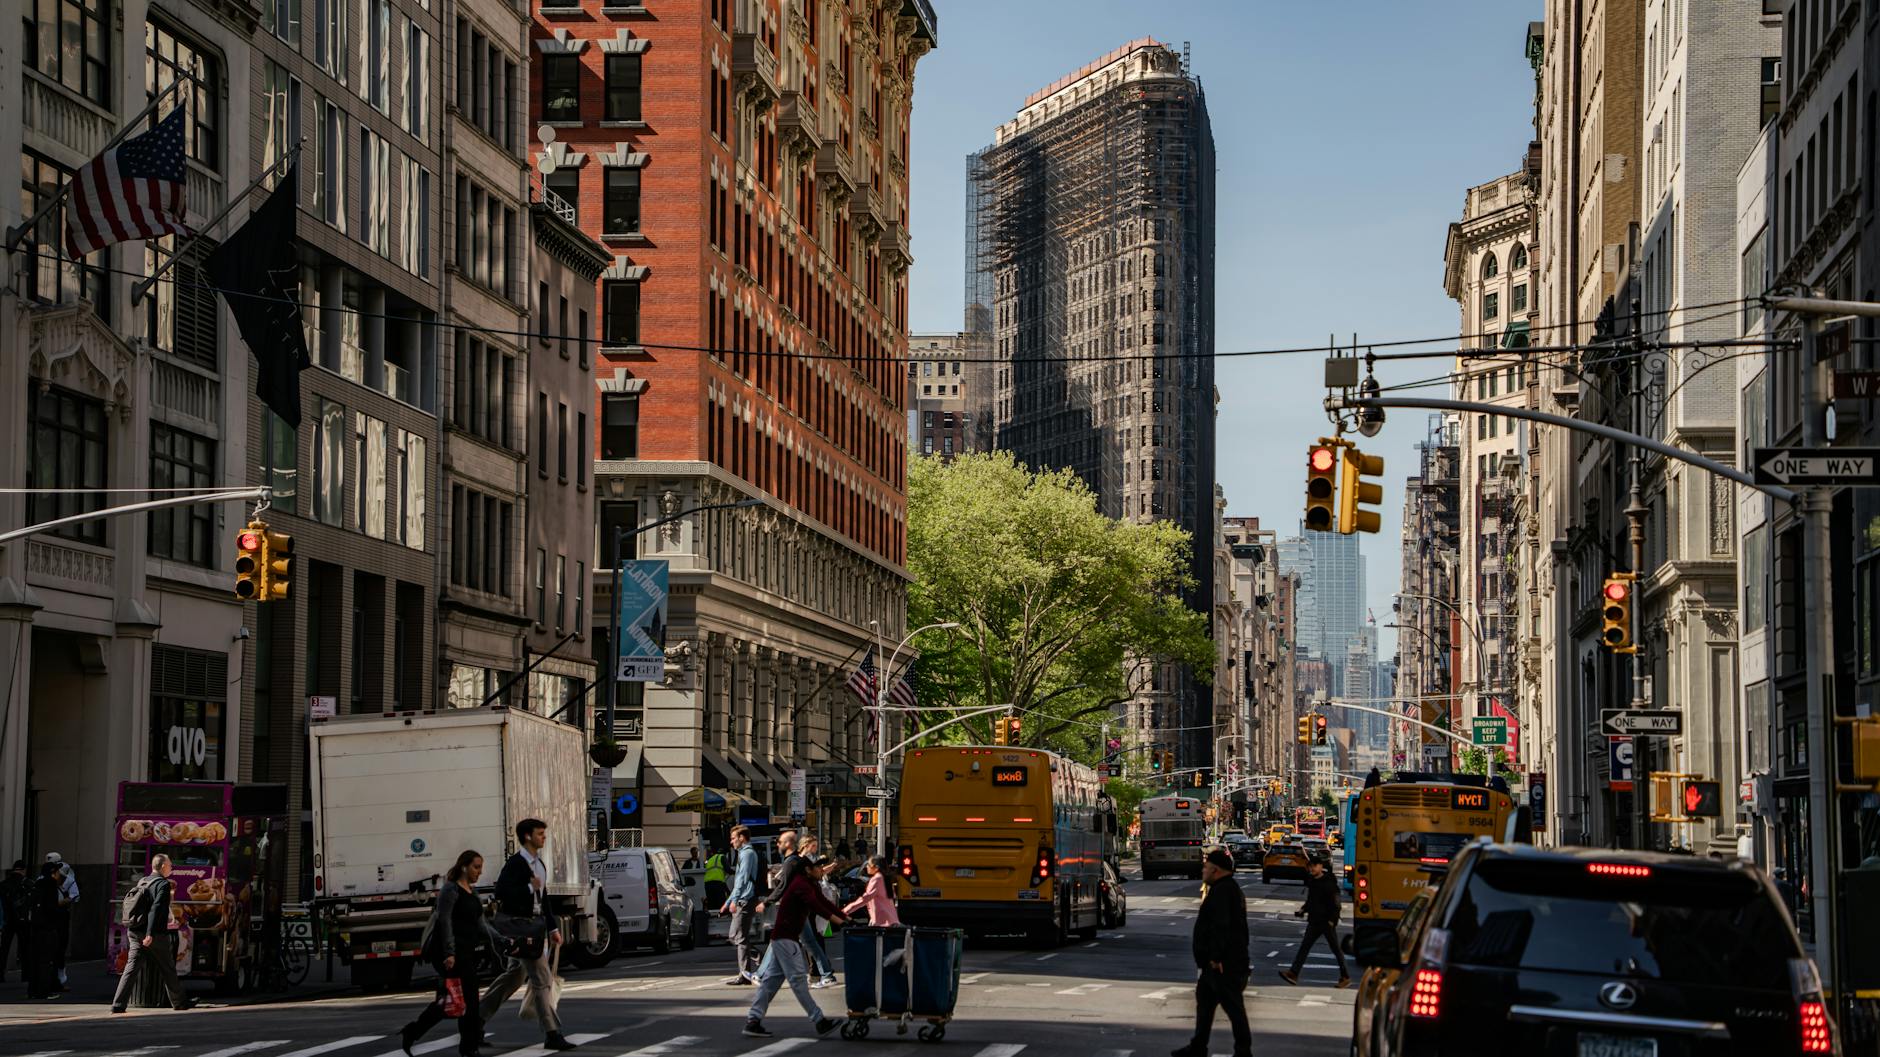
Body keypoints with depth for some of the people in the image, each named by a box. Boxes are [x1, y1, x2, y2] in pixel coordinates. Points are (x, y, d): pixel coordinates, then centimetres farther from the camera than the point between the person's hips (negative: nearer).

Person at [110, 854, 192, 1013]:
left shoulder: (142, 882, 13)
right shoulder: (163, 884, -10)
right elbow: (156, 909, -21)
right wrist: (150, 933, -27)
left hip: (135, 933, 6)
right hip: (156, 935, -6)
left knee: (131, 968, -1)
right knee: (168, 970, 9)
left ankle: (118, 1004, -11)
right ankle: (179, 1002, 22)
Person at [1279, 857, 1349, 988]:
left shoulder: (1329, 883, -13)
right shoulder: (1312, 881, 12)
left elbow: (1335, 903, -16)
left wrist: (1332, 920, -22)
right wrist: (1303, 910, 7)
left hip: (1327, 922, -8)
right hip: (1314, 921, 8)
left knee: (1335, 949, 1)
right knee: (1304, 946, 0)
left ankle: (1345, 977, 10)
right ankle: (1293, 973, -4)